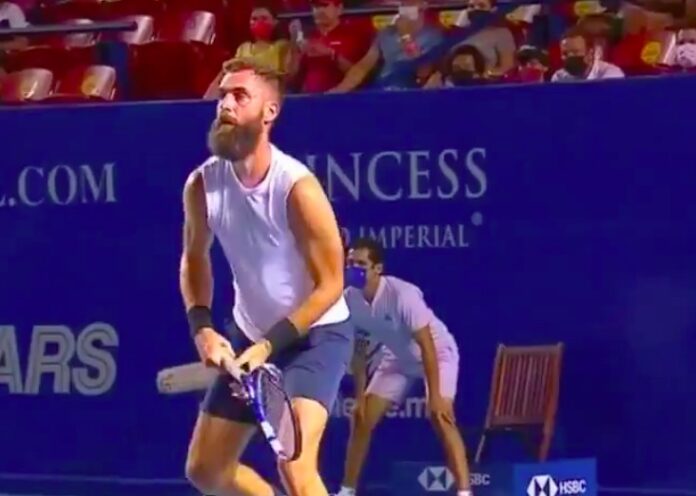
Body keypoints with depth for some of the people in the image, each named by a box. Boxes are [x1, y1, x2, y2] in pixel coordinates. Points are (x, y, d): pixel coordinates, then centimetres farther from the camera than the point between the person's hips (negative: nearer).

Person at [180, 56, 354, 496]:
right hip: (250, 336, 7)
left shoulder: (297, 188, -25)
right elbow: (195, 258, 11)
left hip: (315, 334, -7)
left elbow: (329, 287, -19)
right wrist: (202, 328, -5)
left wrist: (268, 346, -23)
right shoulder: (203, 184, -9)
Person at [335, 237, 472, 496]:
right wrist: (360, 396, -4)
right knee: (362, 418, 0)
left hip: (436, 352, -6)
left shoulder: (402, 294, -35)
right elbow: (358, 348, -3)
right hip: (397, 357, 6)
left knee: (440, 417, -26)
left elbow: (427, 346, -32)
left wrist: (434, 395, -34)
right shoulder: (350, 298, -17)